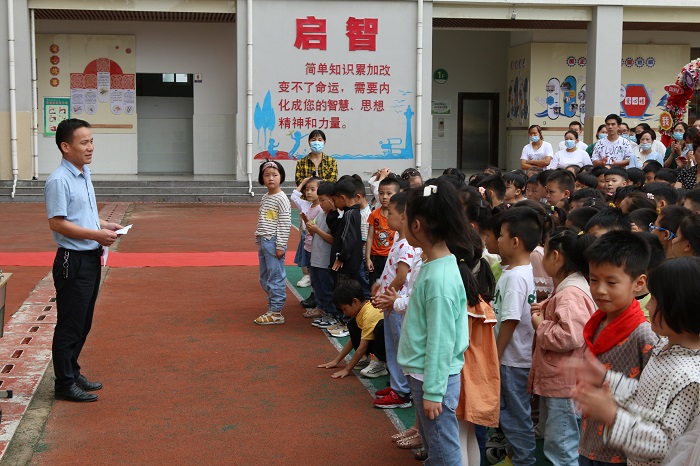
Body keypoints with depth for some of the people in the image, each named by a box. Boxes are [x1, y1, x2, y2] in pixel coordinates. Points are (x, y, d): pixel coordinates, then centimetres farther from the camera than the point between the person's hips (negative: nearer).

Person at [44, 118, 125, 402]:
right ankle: (64, 384, 9)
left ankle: (72, 372, 30)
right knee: (70, 325, -1)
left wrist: (105, 225, 7)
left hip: (91, 259, 9)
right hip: (73, 260, -9)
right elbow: (57, 223, -21)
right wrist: (97, 235, -21)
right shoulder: (59, 181, -17)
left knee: (83, 324, 18)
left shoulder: (85, 175, 12)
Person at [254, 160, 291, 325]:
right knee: (265, 278, 15)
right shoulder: (265, 197, 13)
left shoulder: (281, 199, -12)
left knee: (275, 277, -5)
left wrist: (281, 246, -17)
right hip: (263, 242, 9)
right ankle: (272, 304, 26)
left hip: (274, 242, -9)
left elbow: (285, 224, -15)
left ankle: (276, 312, -1)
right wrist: (259, 238, 16)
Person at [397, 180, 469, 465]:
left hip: (434, 377, -9)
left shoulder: (440, 277, -23)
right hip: (422, 374, 9)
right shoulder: (435, 265, 4)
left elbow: (440, 340, -22)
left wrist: (433, 391, -18)